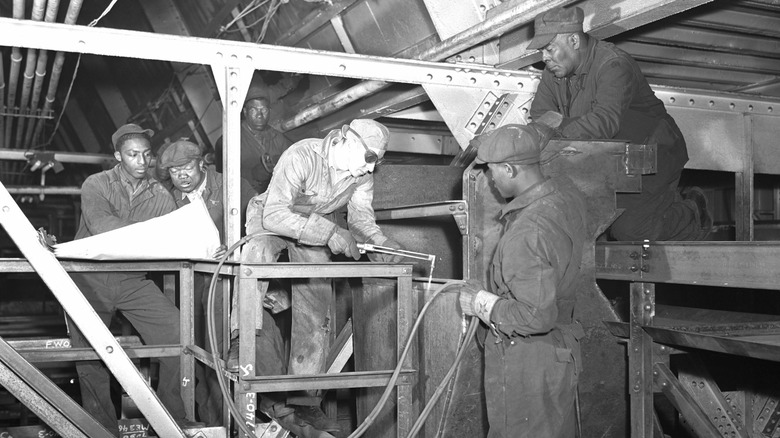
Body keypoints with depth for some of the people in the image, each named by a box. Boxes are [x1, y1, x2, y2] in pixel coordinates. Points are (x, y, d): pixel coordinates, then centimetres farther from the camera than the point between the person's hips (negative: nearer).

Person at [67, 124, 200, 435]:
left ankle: (173, 417, -1)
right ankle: (102, 428, 19)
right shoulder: (96, 185, -2)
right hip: (90, 278, -1)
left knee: (176, 332, -15)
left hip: (134, 280, 2)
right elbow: (100, 225, -22)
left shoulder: (161, 197, 5)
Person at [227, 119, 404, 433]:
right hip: (269, 218, -5)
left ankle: (304, 400, 4)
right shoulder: (301, 157, -33)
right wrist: (329, 232, -47)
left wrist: (380, 242, -29)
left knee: (316, 307, -3)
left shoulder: (363, 175, -12)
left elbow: (361, 215, -8)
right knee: (258, 251, -40)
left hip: (318, 228, 5)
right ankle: (242, 342, -41)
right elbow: (274, 215, -39)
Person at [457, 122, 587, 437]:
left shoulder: (526, 234, -30)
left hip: (526, 360, -9)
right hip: (561, 349, 9)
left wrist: (481, 302, -17)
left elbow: (537, 316, -29)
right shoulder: (568, 194, -3)